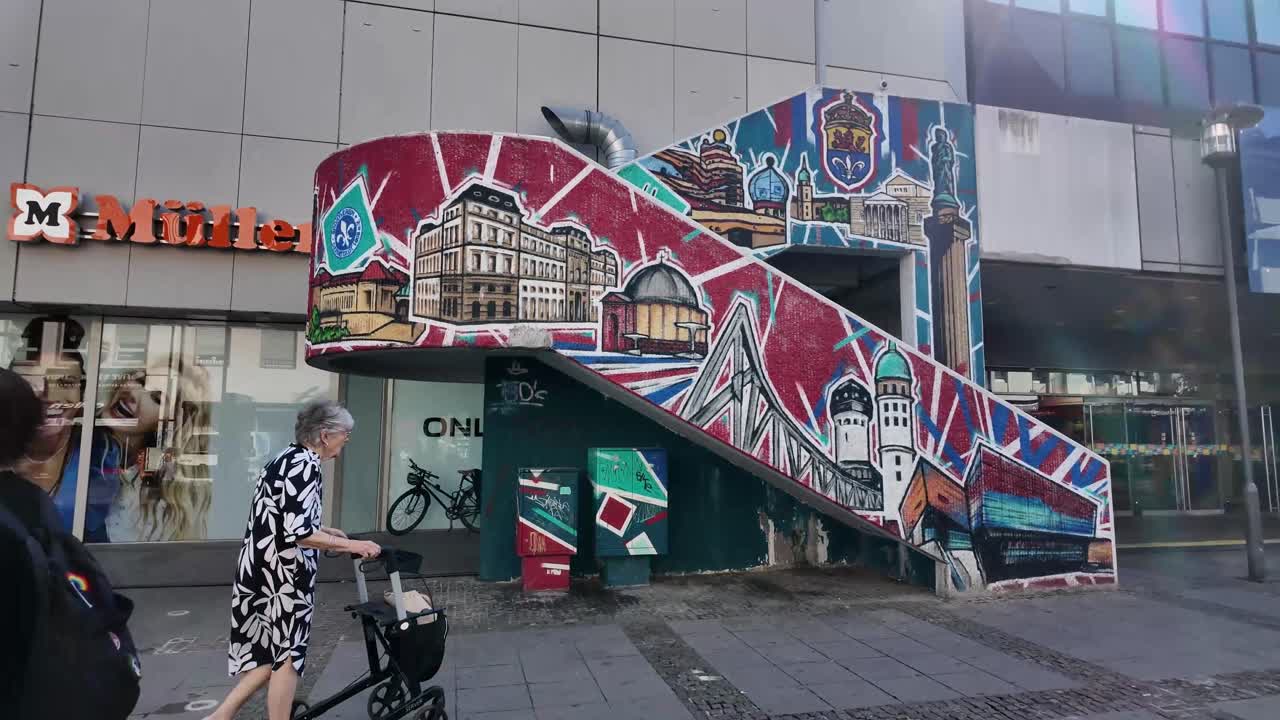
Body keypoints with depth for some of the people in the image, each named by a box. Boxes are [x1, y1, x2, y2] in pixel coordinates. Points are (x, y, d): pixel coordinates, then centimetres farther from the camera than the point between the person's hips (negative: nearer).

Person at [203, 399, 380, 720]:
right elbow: (298, 532, -24)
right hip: (283, 573, -9)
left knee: (274, 652, 18)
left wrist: (326, 531, 19)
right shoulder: (304, 464, -18)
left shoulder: (286, 458, 13)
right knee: (287, 656, 5)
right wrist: (350, 545, -18)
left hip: (265, 568, 10)